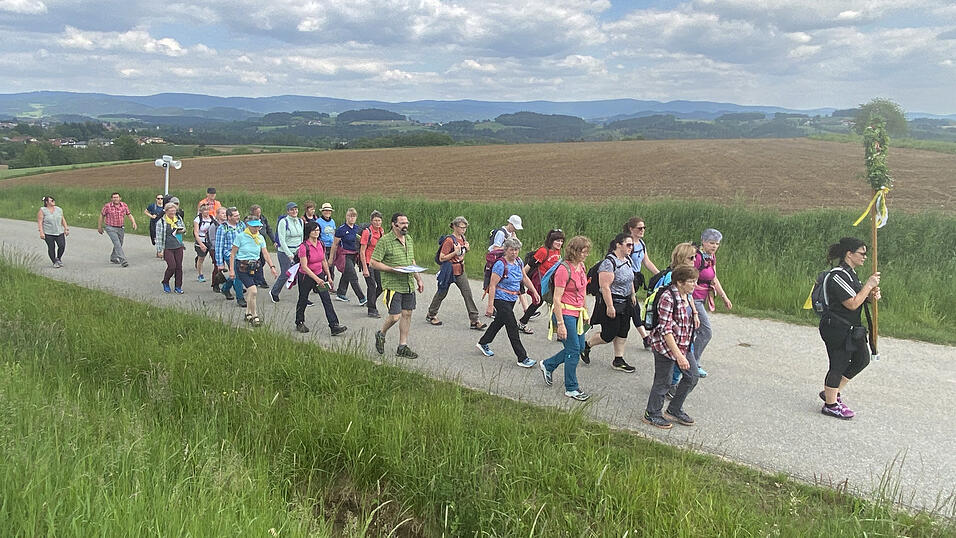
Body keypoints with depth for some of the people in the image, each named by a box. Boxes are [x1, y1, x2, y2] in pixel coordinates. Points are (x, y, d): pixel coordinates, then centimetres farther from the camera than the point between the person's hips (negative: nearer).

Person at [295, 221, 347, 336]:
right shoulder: (304, 246, -18)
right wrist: (317, 279, -28)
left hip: (320, 274, 5)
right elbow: (304, 267, -22)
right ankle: (300, 323, 34)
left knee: (327, 300, -6)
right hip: (306, 276, -5)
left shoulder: (320, 244, 1)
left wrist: (329, 276, 12)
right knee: (303, 300, 13)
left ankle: (334, 326, -10)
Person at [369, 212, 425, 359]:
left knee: (407, 314, 7)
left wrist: (419, 279, 17)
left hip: (409, 285, 7)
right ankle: (381, 334, 22)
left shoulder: (409, 239, 12)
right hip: (392, 285, -7)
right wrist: (394, 269, -19)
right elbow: (374, 263, -12)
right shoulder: (384, 241, -11)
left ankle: (403, 346, 17)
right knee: (395, 316, -8)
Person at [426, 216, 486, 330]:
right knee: (442, 293, 8)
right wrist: (455, 252, -23)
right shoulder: (449, 240, -18)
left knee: (467, 293, -2)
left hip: (460, 271, 7)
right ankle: (431, 315, 28)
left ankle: (474, 321, -2)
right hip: (449, 270, -7)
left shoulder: (462, 238, 6)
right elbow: (441, 258, -19)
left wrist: (466, 248, 3)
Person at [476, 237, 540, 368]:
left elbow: (525, 278, 18)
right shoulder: (500, 265, -20)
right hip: (501, 299, -8)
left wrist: (534, 292, 14)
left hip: (512, 299, 8)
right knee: (512, 327, -7)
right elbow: (492, 286, -20)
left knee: (499, 322, 22)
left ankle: (483, 343, 42)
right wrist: (490, 306, -23)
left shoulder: (518, 261, 3)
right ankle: (522, 358, -3)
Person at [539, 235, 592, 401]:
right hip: (565, 312, -9)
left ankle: (547, 365, 33)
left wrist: (585, 312, 22)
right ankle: (571, 388, 12)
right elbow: (557, 299, -20)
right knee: (574, 350, -3)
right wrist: (560, 324, -22)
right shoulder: (564, 269, -19)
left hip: (577, 313, 9)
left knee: (579, 347, 15)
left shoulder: (582, 267, 7)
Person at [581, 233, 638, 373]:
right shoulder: (609, 263, -22)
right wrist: (609, 306, -25)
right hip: (611, 303, -9)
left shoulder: (627, 259, 7)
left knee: (623, 332, 11)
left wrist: (633, 295, 22)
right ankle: (586, 345, 23)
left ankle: (618, 361, 21)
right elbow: (605, 287, -25)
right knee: (609, 335, -1)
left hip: (625, 303, 9)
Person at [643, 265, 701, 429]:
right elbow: (665, 329, -25)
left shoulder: (685, 295, 6)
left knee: (692, 376, 12)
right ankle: (652, 414, 22)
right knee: (663, 381, 2)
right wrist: (679, 355, -27)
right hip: (665, 346, -9)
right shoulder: (668, 297, -22)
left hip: (683, 345, 9)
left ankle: (675, 410, 29)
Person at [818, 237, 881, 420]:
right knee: (838, 365, -1)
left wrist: (872, 295, -1)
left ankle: (832, 392, 26)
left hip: (850, 328, 11)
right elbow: (852, 304, -24)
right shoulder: (838, 276, -21)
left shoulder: (850, 273, 12)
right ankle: (830, 405, 12)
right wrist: (869, 285, -18)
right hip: (836, 328, -10)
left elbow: (859, 298, 20)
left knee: (862, 359, 16)